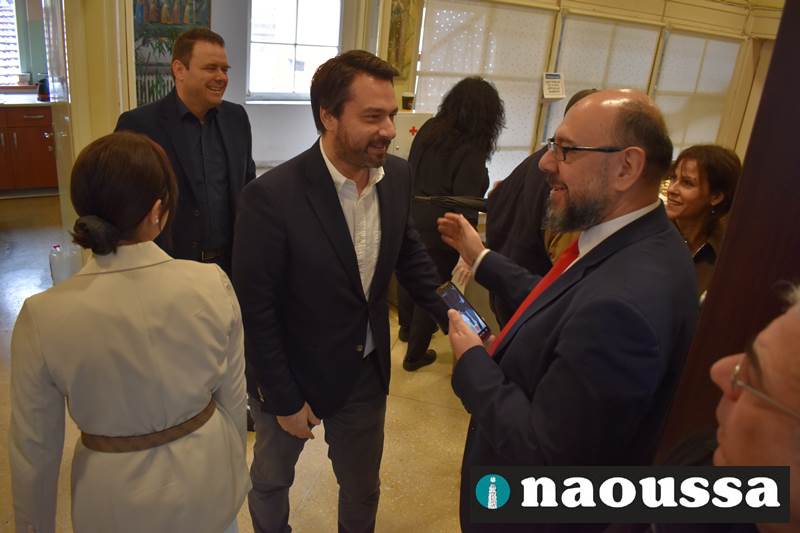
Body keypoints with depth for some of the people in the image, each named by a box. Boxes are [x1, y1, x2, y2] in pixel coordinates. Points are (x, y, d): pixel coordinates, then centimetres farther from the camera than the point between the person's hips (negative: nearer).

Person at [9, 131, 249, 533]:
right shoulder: (213, 285, -21)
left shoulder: (43, 316, -22)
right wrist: (233, 468, 10)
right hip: (206, 485, 1)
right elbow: (234, 398, -8)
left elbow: (33, 448, -9)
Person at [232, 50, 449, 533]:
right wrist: (284, 401, -12)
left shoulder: (398, 176, -10)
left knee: (362, 491, 23)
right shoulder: (272, 197, -26)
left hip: (367, 375, 4)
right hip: (293, 376, -3)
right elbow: (255, 311, -19)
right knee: (271, 480, 25)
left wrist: (452, 315, -5)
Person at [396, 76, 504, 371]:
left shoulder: (429, 129, 0)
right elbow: (466, 208, -20)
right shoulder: (471, 152, -20)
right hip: (439, 233, -7)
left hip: (410, 221, 7)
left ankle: (407, 327, 50)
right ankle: (415, 354, 26)